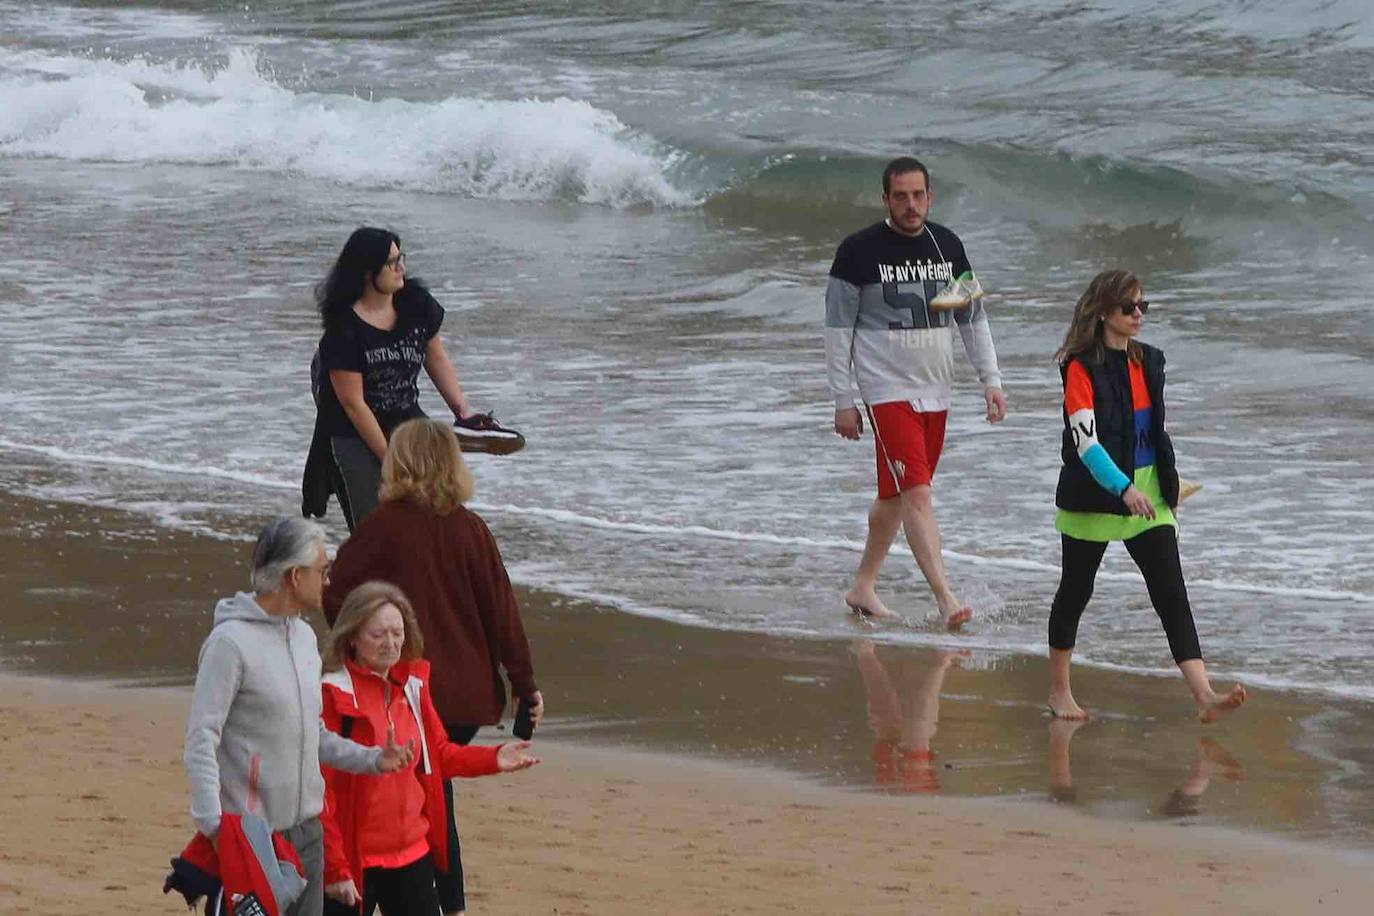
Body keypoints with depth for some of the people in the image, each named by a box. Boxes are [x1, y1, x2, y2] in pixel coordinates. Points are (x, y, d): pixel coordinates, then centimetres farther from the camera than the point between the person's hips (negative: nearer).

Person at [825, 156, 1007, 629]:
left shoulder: (947, 245, 8)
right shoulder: (859, 251, -7)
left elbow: (972, 316, 16)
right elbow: (838, 328, -4)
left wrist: (991, 380, 9)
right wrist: (843, 401, -6)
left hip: (935, 390, 6)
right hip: (887, 390, -6)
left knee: (896, 495, 13)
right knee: (916, 493, -15)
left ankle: (863, 587, 26)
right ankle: (945, 596, -21)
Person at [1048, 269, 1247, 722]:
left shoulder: (1148, 363, 8)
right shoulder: (1082, 367, -13)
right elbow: (1084, 439, -23)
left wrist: (1169, 497, 19)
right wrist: (1124, 489, -35)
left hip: (1146, 495, 5)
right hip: (1094, 496, -5)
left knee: (1171, 592, -6)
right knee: (1076, 592, 9)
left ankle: (1205, 697, -17)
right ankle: (1059, 692, 26)